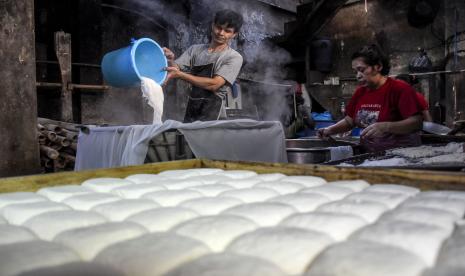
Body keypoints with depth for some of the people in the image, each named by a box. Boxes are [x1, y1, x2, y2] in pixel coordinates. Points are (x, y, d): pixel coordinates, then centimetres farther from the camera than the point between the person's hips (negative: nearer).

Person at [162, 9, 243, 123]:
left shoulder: (234, 57, -3)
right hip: (191, 111, 4)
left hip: (212, 114, -4)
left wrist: (180, 75, -17)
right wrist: (170, 60, -18)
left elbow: (214, 84, -14)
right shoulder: (195, 49, 11)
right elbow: (175, 69, 6)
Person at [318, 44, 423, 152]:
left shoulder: (401, 89, -9)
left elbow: (416, 123, -15)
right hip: (369, 155, 5)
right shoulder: (360, 92, 9)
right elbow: (349, 121, 18)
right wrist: (331, 130, 0)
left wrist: (385, 127, -29)